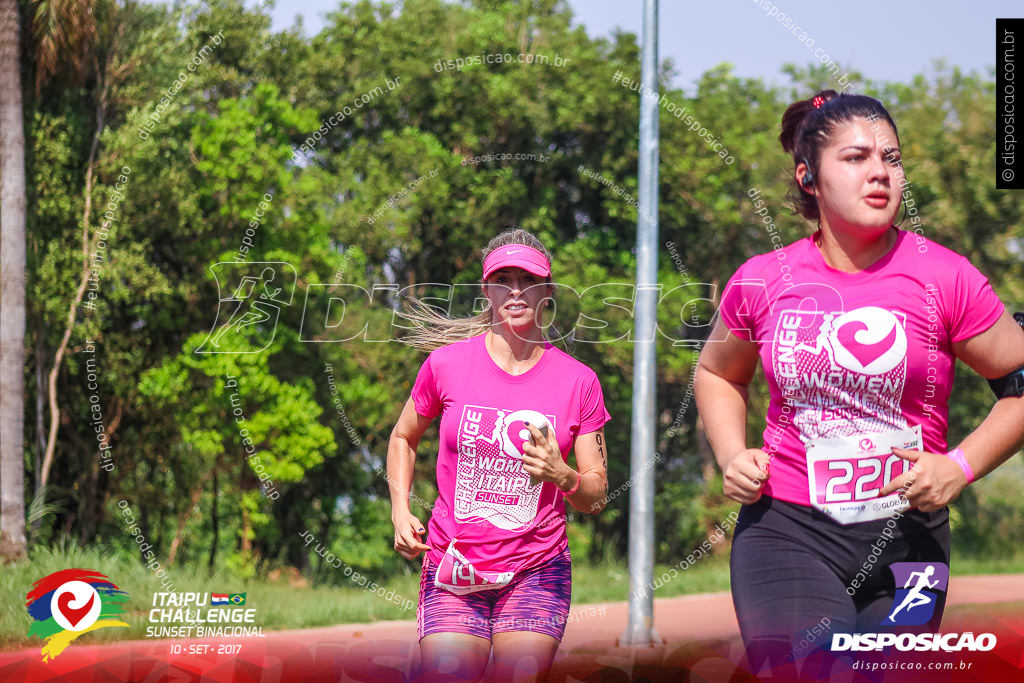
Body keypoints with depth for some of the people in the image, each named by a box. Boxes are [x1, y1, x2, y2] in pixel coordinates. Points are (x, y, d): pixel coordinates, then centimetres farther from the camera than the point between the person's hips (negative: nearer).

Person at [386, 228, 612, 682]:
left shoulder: (578, 381, -1)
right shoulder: (446, 364, -1)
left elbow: (597, 497, 4)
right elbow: (403, 438, 16)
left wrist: (561, 475, -18)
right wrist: (400, 511, 1)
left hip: (537, 572, 0)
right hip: (452, 568, 0)